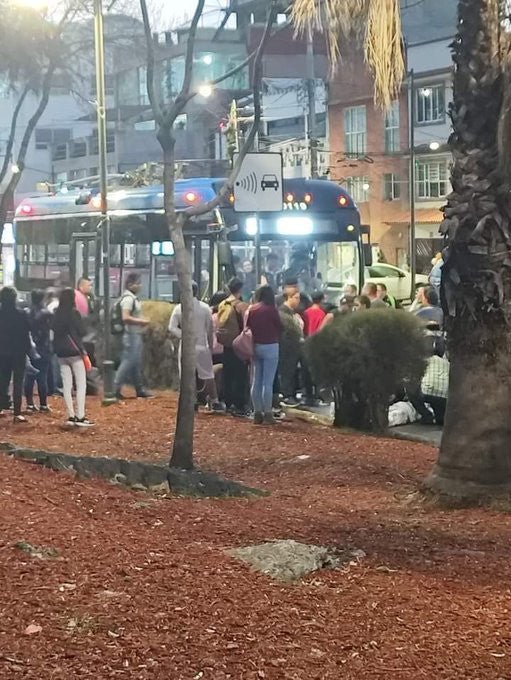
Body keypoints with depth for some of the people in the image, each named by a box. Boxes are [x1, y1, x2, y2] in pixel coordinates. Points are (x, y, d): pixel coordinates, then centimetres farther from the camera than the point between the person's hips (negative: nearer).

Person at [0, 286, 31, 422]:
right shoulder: (21, 315, -12)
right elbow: (27, 333, -9)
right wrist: (28, 349, 2)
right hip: (18, 352, -3)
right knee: (18, 383, -1)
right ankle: (17, 413, -6)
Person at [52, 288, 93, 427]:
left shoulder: (56, 315, 5)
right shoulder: (74, 313, -12)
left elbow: (54, 330, 12)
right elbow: (82, 332, -9)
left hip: (60, 353, 6)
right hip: (74, 351, -6)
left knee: (66, 385, 9)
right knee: (81, 385, -2)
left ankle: (71, 416, 9)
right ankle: (80, 417, -8)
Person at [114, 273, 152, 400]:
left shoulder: (134, 297, 14)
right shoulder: (128, 298, -17)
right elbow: (125, 318, -25)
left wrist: (142, 321, 10)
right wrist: (141, 321, -19)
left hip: (137, 334, 10)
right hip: (131, 334, -10)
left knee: (137, 362, 15)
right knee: (128, 361, -8)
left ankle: (139, 389, 22)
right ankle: (116, 388, -5)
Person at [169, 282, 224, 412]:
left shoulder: (179, 308, -4)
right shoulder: (205, 308, -3)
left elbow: (172, 328, -10)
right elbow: (210, 330, 2)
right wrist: (211, 346, 10)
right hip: (202, 347, 0)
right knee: (208, 376, 9)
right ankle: (214, 402, 13)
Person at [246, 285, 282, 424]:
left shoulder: (251, 310, 3)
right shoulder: (271, 310, -11)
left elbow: (247, 327, 7)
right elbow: (280, 327, -3)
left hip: (255, 347, 5)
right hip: (270, 346, -5)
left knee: (256, 381, 10)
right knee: (268, 382, -4)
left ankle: (257, 413, 12)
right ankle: (267, 414, -4)